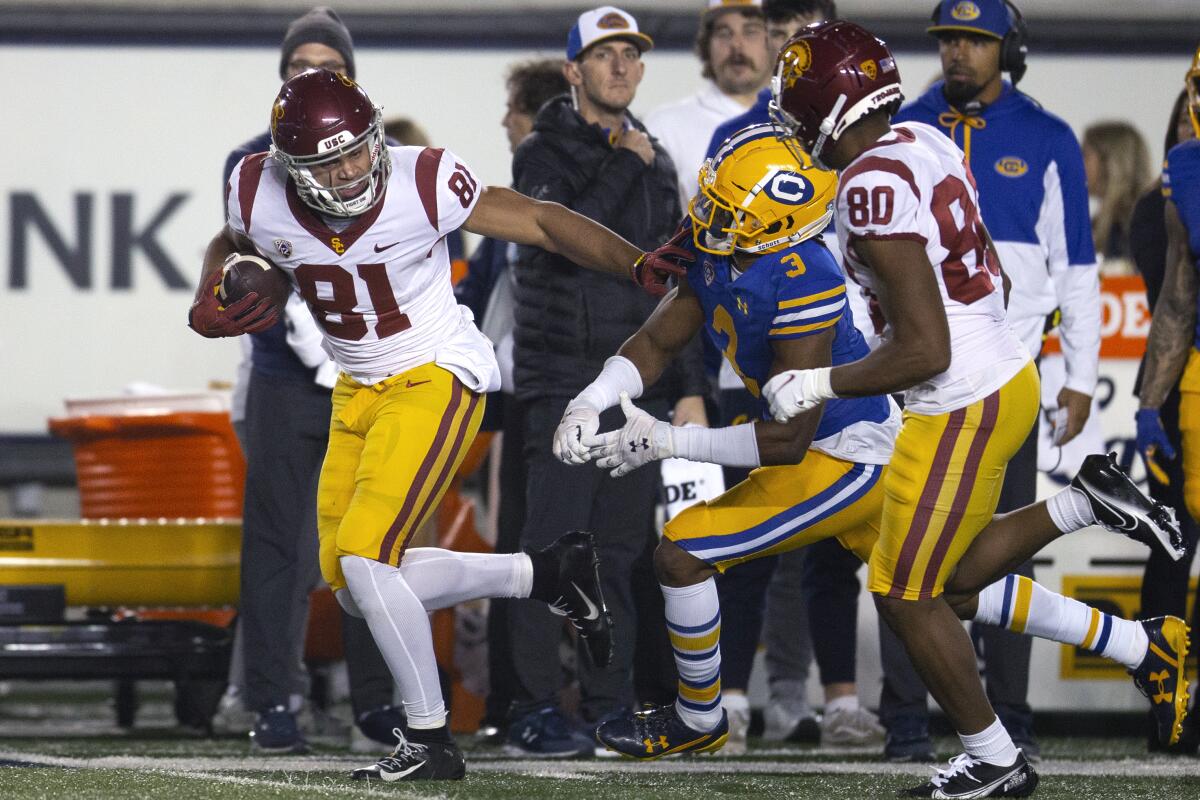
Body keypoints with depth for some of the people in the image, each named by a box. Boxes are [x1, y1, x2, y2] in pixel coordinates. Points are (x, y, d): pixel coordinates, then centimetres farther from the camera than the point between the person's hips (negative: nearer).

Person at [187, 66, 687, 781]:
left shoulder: (421, 185, -22)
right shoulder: (262, 199, -11)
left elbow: (539, 222, -11)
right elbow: (229, 247, 15)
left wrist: (640, 264, -20)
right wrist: (212, 306, -6)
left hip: (437, 376, -7)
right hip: (360, 391, 7)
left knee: (363, 556, -20)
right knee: (354, 585, 8)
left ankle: (432, 741, -6)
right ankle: (550, 574, 21)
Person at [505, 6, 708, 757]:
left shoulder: (656, 162, 17)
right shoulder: (545, 153, -1)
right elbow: (565, 237, -20)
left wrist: (691, 386, 15)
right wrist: (623, 167, -13)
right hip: (563, 379, -6)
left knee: (624, 552, 5)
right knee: (554, 546, -10)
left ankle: (610, 707, 11)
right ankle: (536, 710, -9)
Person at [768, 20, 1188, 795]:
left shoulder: (873, 189, -25)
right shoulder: (926, 143, 4)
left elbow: (925, 351, -26)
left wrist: (821, 385, -14)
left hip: (962, 409, -9)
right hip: (1007, 374, 9)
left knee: (906, 597, 8)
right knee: (954, 578, 20)